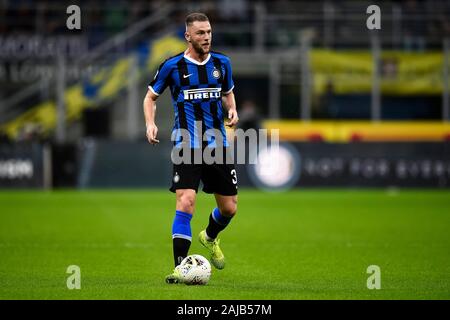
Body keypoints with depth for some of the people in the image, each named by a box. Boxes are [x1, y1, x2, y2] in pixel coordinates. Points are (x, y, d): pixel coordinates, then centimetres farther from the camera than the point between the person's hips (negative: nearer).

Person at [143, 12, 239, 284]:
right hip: (186, 146, -4)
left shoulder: (222, 63, 5)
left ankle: (210, 238, 44)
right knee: (186, 203, -20)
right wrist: (150, 124, -10)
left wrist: (232, 110, 1)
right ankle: (180, 268, -15)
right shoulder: (172, 66, -5)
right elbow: (151, 97, 7)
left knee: (229, 208, 9)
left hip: (218, 144, 4)